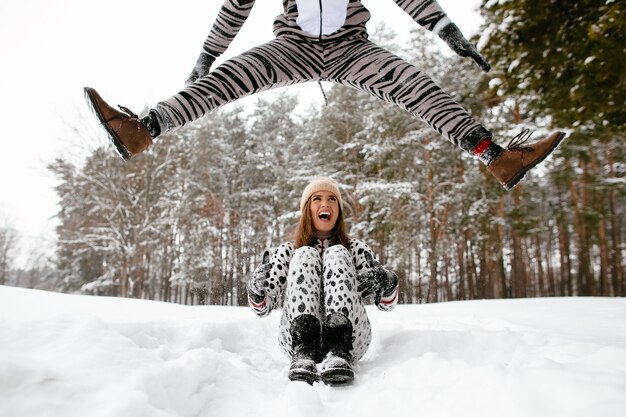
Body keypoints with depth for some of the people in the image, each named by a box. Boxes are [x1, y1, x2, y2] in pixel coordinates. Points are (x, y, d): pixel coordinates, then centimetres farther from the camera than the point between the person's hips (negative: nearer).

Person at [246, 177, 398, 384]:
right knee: (305, 256, -15)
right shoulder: (287, 251, 19)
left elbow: (386, 304, 10)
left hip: (350, 338, 0)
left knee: (337, 254, -16)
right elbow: (263, 307, 10)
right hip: (296, 338, 0)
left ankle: (339, 352, -37)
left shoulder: (356, 248, 19)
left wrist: (387, 285, -14)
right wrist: (256, 290, -14)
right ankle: (303, 352, -35)